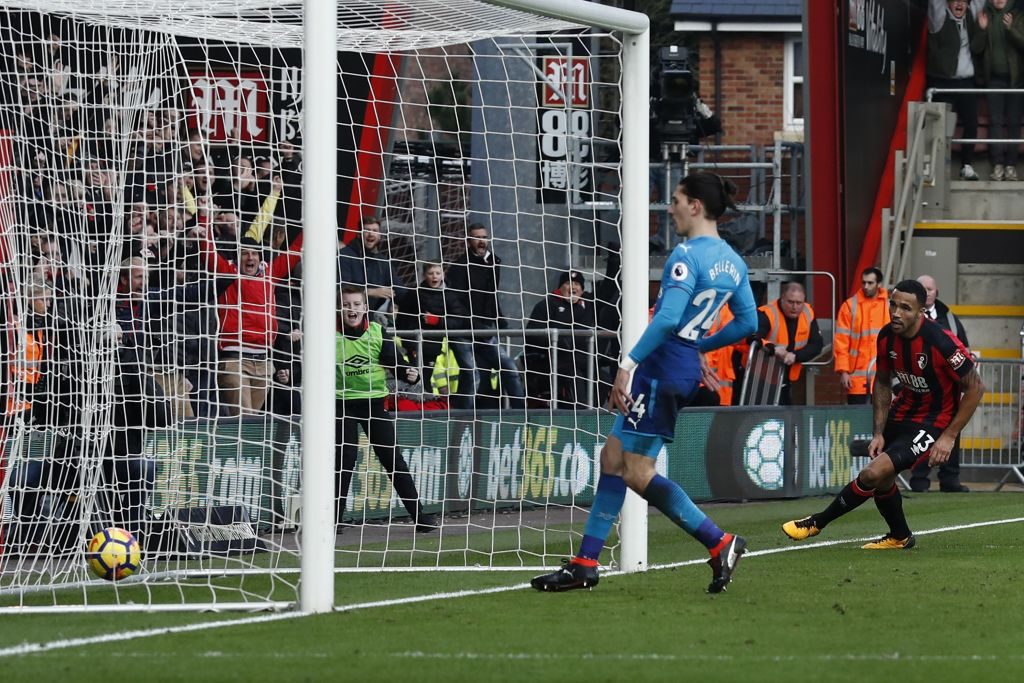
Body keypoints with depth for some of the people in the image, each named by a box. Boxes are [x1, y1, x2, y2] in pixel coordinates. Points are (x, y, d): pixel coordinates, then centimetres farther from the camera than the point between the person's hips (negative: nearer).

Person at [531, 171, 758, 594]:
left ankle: (719, 543, -7)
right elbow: (748, 322, 17)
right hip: (687, 368, 10)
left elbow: (667, 318, -26)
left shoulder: (687, 256, -16)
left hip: (663, 366, -10)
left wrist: (629, 363, -25)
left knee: (638, 473, -5)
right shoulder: (733, 262, 11)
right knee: (613, 459, 12)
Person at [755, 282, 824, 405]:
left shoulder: (808, 314, -1)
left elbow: (817, 344, -2)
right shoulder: (766, 315, -20)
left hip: (786, 379, 6)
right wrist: (772, 348, -53)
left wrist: (795, 356, -20)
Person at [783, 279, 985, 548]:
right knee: (881, 477, 15)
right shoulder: (887, 337, -8)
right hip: (903, 412, 7)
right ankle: (900, 537, 40)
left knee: (874, 473, -17)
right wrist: (879, 432, 1)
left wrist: (949, 436, -17)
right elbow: (883, 382, 8)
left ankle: (817, 522, 0)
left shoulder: (941, 342, -28)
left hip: (934, 423, -7)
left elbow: (975, 387, -18)